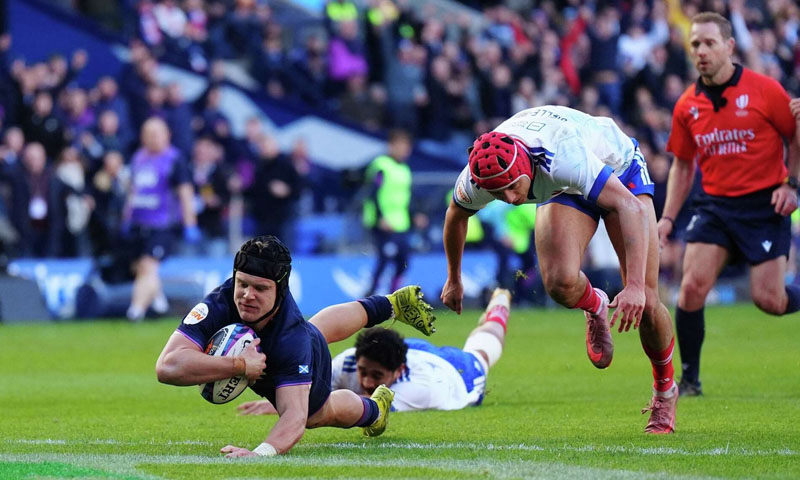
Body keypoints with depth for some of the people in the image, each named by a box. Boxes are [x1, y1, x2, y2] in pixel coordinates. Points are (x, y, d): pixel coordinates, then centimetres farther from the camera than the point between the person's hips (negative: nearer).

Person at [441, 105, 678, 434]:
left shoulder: (562, 157, -46)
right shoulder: (478, 176, -29)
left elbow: (631, 208, -46)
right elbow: (456, 214, -3)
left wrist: (635, 285, -53)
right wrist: (453, 279, 12)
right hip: (566, 193, 4)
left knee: (645, 304, -11)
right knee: (561, 285, -25)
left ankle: (664, 390, 15)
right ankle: (595, 308, 13)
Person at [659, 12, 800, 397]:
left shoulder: (763, 90, -8)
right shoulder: (687, 106, 4)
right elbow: (683, 165, 15)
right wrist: (668, 217, 7)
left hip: (765, 205, -3)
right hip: (714, 204, 3)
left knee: (768, 300, -9)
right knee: (692, 286, -13)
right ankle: (690, 378, 2)